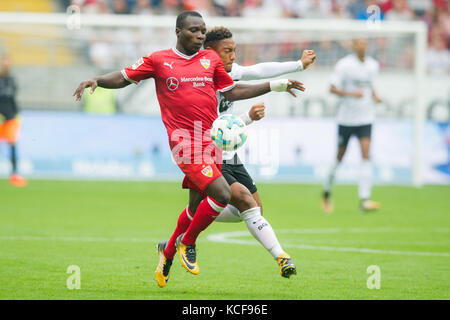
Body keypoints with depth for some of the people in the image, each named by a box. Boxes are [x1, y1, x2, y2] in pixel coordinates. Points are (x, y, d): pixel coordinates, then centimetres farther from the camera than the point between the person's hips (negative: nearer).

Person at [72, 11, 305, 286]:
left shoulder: (211, 59, 15)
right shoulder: (158, 60, 3)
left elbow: (232, 91, 23)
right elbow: (123, 78, 10)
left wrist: (277, 86, 21)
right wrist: (96, 80, -9)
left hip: (211, 141, 6)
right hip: (186, 143, -6)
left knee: (197, 205, 10)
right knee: (222, 194, -19)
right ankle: (187, 242, 3)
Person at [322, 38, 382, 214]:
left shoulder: (373, 65, 7)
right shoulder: (344, 65, -9)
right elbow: (332, 88, -11)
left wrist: (374, 95, 4)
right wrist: (350, 94, -25)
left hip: (365, 118, 3)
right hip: (346, 118, -3)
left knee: (366, 155, -12)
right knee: (339, 157, 7)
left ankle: (364, 200, -16)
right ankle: (326, 192, 30)